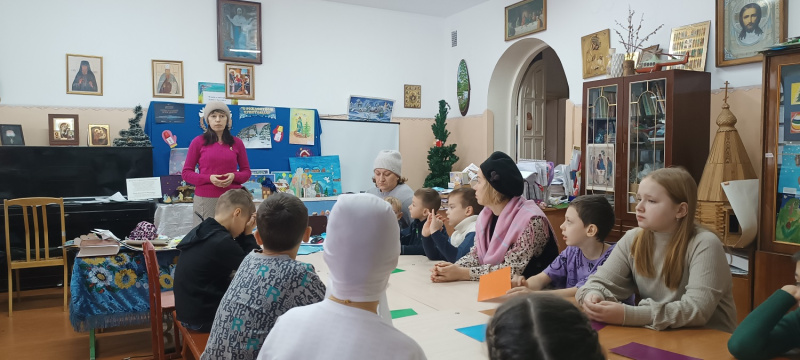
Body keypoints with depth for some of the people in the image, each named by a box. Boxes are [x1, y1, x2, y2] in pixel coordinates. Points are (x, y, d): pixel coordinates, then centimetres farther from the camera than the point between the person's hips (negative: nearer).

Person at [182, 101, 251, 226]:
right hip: (205, 200, -1)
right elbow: (186, 172, 5)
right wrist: (209, 178, -12)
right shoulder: (198, 142, 4)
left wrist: (234, 176, -9)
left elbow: (246, 171, 13)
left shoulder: (237, 142, 9)